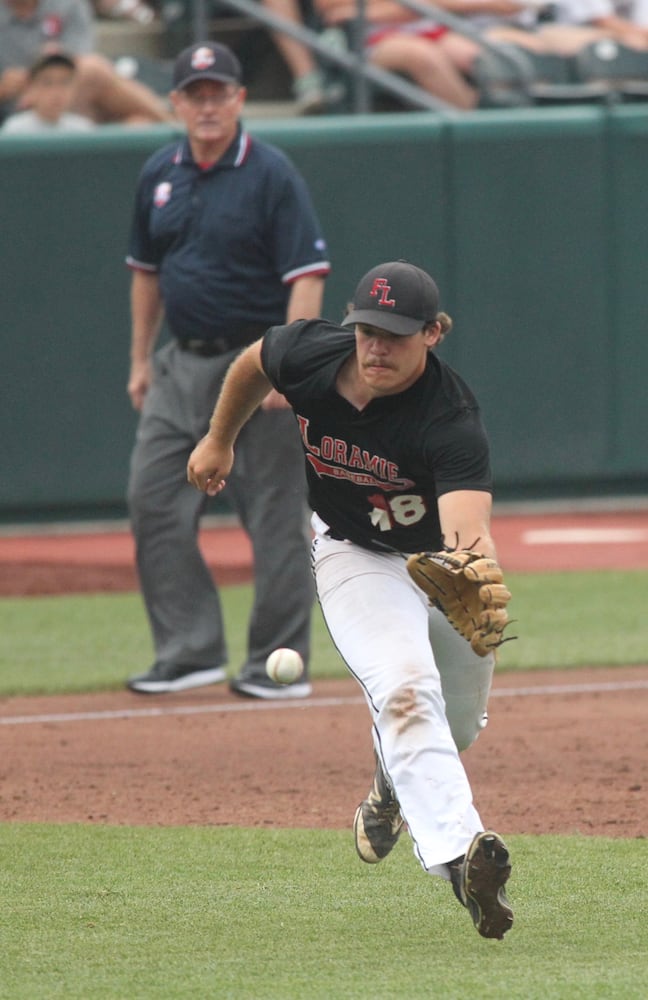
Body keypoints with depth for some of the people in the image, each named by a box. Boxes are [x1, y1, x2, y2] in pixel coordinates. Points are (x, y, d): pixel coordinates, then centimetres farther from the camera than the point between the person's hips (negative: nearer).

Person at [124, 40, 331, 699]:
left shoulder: (272, 175, -10)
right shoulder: (159, 175, 9)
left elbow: (307, 275, -15)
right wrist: (141, 360, 17)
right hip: (182, 366, 7)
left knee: (275, 515, -2)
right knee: (152, 502, 2)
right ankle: (191, 651, 8)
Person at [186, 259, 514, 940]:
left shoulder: (451, 421, -37)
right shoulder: (310, 353, -25)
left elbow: (467, 528, -52)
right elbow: (253, 362, 2)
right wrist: (219, 440, 15)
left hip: (443, 554, 0)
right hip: (356, 554, 0)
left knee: (458, 720, 14)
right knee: (405, 688, -25)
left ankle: (392, 789, 50)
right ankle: (458, 852, -40)